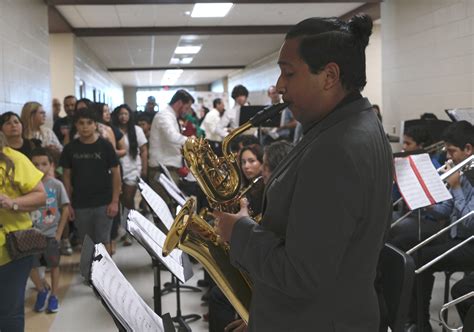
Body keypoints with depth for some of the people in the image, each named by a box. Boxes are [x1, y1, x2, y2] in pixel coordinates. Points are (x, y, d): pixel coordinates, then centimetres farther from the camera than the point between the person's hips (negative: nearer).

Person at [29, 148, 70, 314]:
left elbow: (65, 210, -2)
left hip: (51, 234, -1)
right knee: (30, 266, 0)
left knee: (54, 266, 10)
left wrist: (59, 233, -5)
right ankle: (42, 290, 25)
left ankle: (53, 296, 26)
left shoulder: (56, 185, -7)